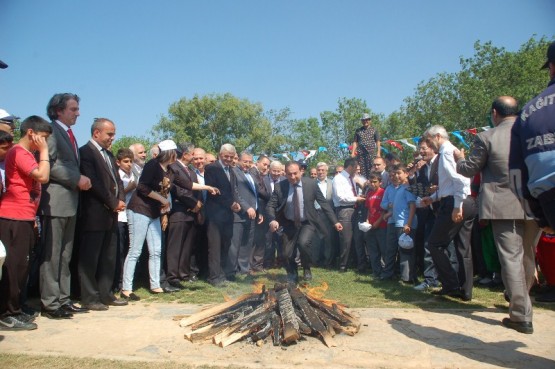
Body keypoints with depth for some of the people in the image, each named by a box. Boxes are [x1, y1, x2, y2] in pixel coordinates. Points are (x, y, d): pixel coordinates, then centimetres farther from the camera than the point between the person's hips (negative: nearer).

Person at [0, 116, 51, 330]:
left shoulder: (26, 153, 19)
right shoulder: (19, 152, -11)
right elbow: (43, 176, -24)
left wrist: (31, 218, 17)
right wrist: (44, 150, -13)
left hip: (23, 219, 10)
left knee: (21, 266, 13)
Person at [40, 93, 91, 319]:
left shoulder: (69, 134, 20)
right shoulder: (51, 131, -8)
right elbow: (49, 165, -19)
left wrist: (81, 180, 7)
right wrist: (77, 179, -16)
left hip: (70, 203, 9)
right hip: (55, 202, -9)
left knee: (65, 256, 13)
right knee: (51, 255, -2)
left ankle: (63, 299, 21)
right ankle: (50, 303, 7)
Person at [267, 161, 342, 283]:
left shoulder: (311, 184, -12)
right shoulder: (280, 186, -11)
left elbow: (324, 203, -5)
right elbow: (270, 206, -7)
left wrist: (335, 221, -6)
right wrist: (272, 220, -28)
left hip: (307, 223, -2)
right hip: (290, 224, 2)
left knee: (303, 243, -28)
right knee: (287, 254, -2)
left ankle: (307, 269, 3)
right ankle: (293, 276, 30)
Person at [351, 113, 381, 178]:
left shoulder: (374, 130, 9)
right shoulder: (358, 131, 13)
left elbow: (378, 142, 4)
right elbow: (355, 142, 11)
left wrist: (378, 153, -6)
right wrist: (353, 152, 2)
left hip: (371, 153, -2)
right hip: (360, 153, 2)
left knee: (370, 170, -6)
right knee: (361, 170, 0)